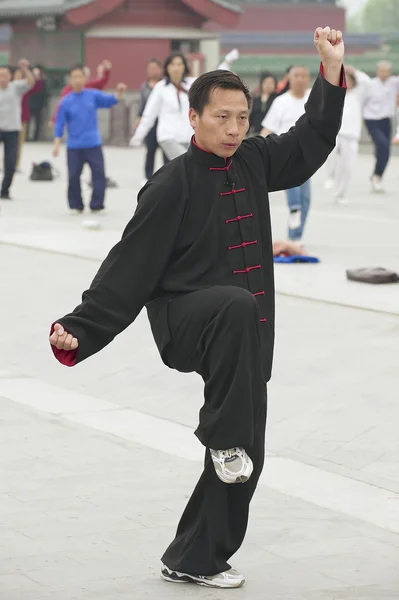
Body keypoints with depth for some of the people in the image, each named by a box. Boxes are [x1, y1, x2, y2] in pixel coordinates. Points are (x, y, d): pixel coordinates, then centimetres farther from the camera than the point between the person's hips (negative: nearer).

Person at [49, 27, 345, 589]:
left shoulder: (253, 162, 6)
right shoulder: (173, 185, -13)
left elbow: (311, 140, 21)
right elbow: (130, 267, -14)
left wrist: (332, 68, 14)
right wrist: (80, 332, -20)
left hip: (241, 341, 7)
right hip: (185, 325, -7)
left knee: (245, 459, 7)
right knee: (238, 305, -41)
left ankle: (194, 560, 23)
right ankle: (223, 438, -29)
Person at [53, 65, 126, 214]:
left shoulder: (93, 95, -1)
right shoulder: (66, 101, -4)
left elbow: (109, 101, -3)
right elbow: (60, 124, -1)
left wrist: (119, 93, -24)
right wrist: (57, 144, -6)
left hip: (93, 144, 1)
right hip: (74, 146, -1)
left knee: (99, 174, -3)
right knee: (73, 176, 4)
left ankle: (96, 205, 5)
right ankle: (75, 206, 18)